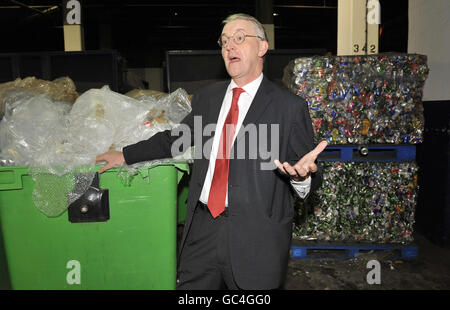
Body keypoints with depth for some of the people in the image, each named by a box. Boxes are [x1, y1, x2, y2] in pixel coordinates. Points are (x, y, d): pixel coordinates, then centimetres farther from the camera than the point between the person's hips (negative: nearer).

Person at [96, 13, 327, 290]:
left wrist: (301, 175, -26)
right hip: (202, 228, 4)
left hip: (256, 236, -3)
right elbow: (176, 137, 23)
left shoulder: (290, 107, -3)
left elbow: (311, 178, -2)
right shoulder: (208, 98, 11)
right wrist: (125, 155, 25)